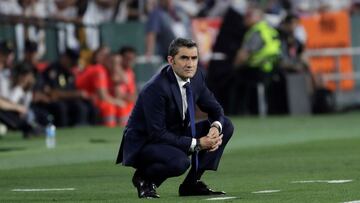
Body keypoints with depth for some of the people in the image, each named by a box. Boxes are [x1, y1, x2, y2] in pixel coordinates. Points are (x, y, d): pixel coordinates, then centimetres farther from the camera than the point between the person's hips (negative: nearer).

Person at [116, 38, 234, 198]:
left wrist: (216, 128, -17)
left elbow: (215, 109, 8)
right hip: (144, 142, -8)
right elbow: (157, 134, -27)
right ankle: (144, 178, -5)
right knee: (180, 162, -38)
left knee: (226, 125, -1)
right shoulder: (156, 89, -27)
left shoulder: (196, 77, -4)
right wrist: (197, 144, -27)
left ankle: (192, 183, 2)